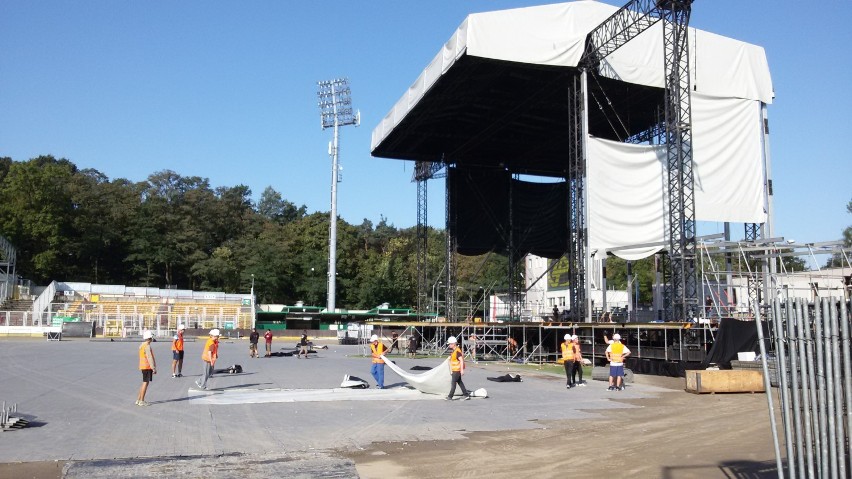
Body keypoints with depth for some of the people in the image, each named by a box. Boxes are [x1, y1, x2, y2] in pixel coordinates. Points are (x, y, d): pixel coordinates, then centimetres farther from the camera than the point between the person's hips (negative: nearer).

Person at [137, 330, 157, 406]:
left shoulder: (142, 346, 13)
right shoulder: (147, 346, -18)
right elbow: (149, 358, -21)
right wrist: (154, 368, -18)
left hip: (143, 367, 10)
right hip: (147, 367, -10)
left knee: (144, 383, 16)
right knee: (145, 383, -4)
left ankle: (138, 400, 20)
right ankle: (142, 401, 0)